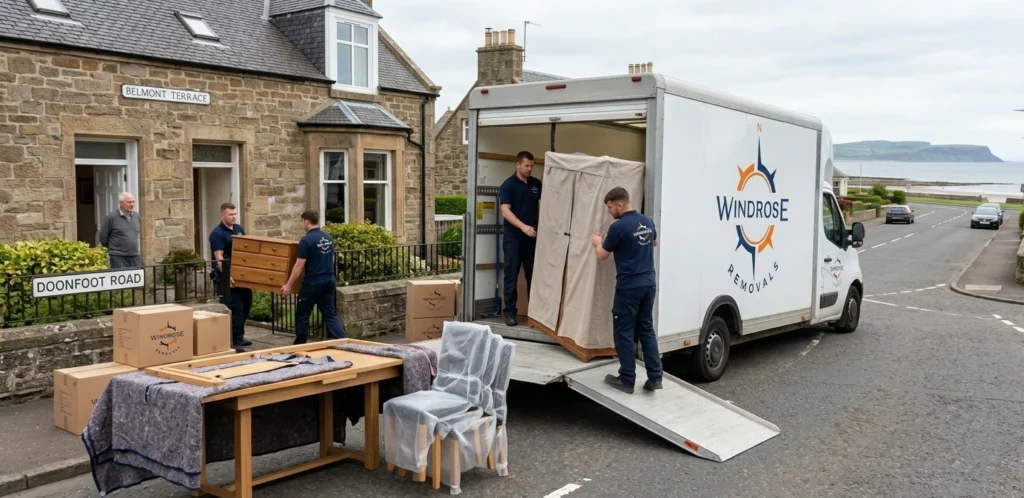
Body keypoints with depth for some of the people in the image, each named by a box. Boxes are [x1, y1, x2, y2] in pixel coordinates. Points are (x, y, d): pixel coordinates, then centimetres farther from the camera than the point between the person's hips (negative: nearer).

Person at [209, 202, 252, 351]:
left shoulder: (239, 229, 10)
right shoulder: (217, 233, -14)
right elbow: (219, 259, -20)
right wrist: (228, 277, -29)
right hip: (229, 277, -8)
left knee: (246, 305, 14)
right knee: (236, 308, -8)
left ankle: (239, 337, 27)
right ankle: (234, 341, -2)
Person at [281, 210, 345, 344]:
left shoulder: (306, 240, -14)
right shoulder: (329, 238, 9)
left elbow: (299, 265, -14)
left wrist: (289, 285, -8)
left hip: (313, 282, -6)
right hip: (329, 280, 7)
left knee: (302, 315, 9)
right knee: (330, 314, 8)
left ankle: (300, 345, 19)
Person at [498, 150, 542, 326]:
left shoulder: (537, 184, 8)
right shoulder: (508, 185, -6)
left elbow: (540, 207, 13)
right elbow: (505, 211, -14)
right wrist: (523, 227, -25)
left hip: (532, 237, 4)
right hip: (513, 237, -4)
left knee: (533, 274, 7)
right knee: (511, 275, -1)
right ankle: (509, 312, 5)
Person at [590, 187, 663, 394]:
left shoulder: (618, 227, -16)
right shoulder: (647, 222, 7)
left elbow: (602, 256, -3)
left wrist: (598, 243, 17)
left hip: (629, 287, -7)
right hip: (648, 284, 7)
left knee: (624, 332, 4)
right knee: (647, 329, 13)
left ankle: (627, 380, 9)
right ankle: (655, 377, 12)